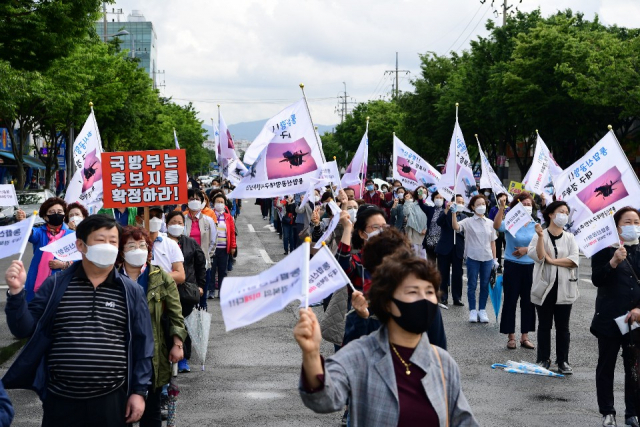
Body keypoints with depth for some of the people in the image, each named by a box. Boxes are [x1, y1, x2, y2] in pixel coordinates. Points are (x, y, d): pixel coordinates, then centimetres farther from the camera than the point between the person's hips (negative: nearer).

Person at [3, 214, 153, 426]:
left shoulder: (131, 291, 4)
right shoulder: (55, 286, 4)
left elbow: (142, 345, 5)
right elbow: (25, 329, 2)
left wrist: (139, 391, 0)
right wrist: (16, 292, -12)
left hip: (111, 400, 0)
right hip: (61, 400, 0)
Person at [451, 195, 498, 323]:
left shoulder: (490, 223, 7)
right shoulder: (468, 222, -3)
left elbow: (492, 242, 10)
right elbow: (455, 227, -21)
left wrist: (494, 259, 8)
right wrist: (454, 213, -31)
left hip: (487, 258, 3)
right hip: (473, 258, -3)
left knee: (485, 285, 7)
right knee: (472, 285, 3)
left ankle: (482, 310, 17)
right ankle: (472, 311, 11)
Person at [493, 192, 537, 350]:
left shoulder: (535, 225, 4)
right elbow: (497, 226, -27)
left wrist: (527, 249, -12)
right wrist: (501, 208, -36)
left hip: (530, 267, 3)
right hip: (512, 266, -3)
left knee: (528, 302, 8)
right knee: (510, 301, 1)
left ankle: (525, 336, 18)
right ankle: (511, 336, 10)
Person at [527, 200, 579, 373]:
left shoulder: (569, 238, 7)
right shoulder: (540, 235, 0)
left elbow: (574, 260, -6)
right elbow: (538, 256, -15)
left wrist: (552, 260, -13)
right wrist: (541, 236, -24)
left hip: (564, 289, 2)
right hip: (545, 287, -2)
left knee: (562, 326, 5)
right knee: (544, 325, 7)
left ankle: (563, 361, 10)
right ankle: (543, 359, 15)